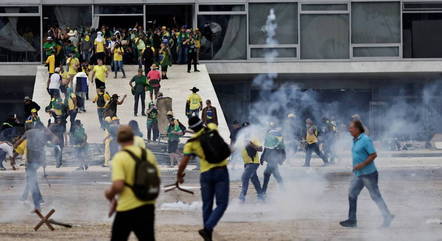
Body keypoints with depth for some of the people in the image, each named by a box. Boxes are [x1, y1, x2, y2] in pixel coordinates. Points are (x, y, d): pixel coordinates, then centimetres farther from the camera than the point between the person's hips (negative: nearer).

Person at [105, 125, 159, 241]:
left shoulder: (119, 157, -12)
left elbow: (118, 185, -21)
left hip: (127, 209, -4)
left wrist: (110, 194, -1)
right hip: (148, 206, 4)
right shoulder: (149, 154, 4)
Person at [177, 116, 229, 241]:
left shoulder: (190, 143, -1)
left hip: (206, 174, 1)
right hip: (221, 170, -1)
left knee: (207, 206, 13)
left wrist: (179, 176, 15)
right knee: (222, 204, 0)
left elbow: (183, 163, -2)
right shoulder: (211, 129, 1)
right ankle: (207, 228, -17)